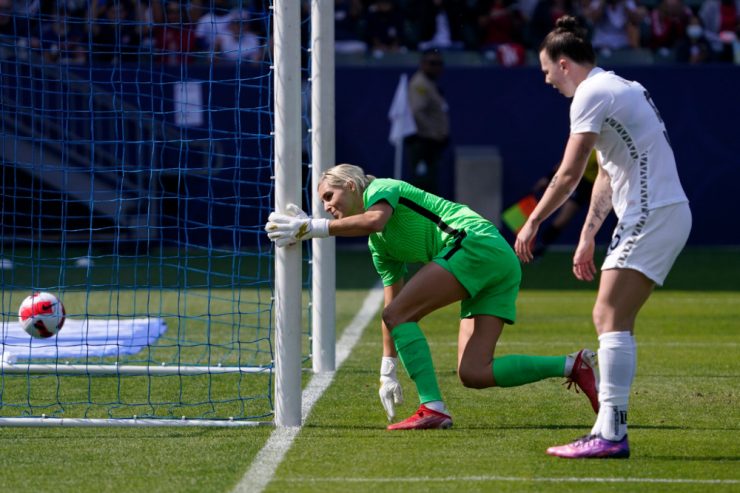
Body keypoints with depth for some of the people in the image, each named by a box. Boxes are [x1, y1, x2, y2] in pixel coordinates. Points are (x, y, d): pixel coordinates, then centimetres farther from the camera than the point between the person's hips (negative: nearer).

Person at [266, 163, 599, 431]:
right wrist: (387, 372, 21)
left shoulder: (380, 188, 4)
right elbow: (392, 303, 26)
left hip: (476, 241, -9)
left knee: (397, 314, -12)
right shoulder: (378, 246, 27)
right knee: (473, 373, -2)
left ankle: (433, 408, -20)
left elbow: (375, 220, -21)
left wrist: (311, 228, -18)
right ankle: (573, 365, 0)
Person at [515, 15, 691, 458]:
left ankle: (612, 434, -20)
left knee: (611, 319, -14)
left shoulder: (593, 93, -10)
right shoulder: (618, 87, 20)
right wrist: (587, 236, 28)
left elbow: (569, 174, -14)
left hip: (652, 217, -10)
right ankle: (609, 430, 9)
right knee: (610, 320, 10)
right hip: (666, 212, 10)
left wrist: (533, 223, -3)